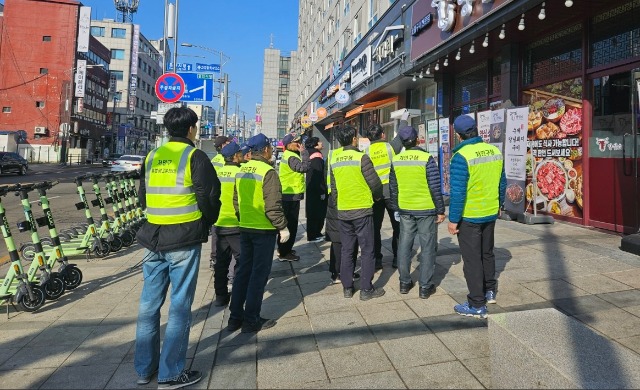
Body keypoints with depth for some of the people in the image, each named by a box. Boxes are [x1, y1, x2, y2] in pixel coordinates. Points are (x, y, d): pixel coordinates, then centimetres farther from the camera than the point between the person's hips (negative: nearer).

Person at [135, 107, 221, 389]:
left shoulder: (151, 157, 10)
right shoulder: (195, 156, -7)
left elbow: (143, 197, 15)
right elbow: (210, 196, -10)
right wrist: (206, 223, 8)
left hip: (153, 237, 6)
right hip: (185, 239, -6)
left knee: (150, 302, 14)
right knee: (179, 305, 2)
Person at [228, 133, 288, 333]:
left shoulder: (242, 170, 7)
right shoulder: (267, 171, -16)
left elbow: (236, 200, 13)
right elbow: (273, 205, -20)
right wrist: (282, 227, -11)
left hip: (245, 228, 7)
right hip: (264, 229, -7)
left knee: (243, 271, 15)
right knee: (259, 274, 3)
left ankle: (235, 318, 22)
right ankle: (251, 320, 11)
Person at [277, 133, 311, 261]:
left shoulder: (288, 155, 14)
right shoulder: (291, 157, -18)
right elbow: (304, 167, -31)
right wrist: (304, 152, -24)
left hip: (287, 195, 11)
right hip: (292, 196, -11)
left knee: (288, 223, 20)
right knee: (291, 224, -4)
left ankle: (283, 249, 31)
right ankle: (284, 253, 4)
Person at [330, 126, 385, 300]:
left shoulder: (334, 161, 6)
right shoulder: (361, 158, -12)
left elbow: (333, 188, 11)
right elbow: (375, 183, -13)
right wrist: (377, 197, 7)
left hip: (343, 212, 6)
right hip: (362, 210, -5)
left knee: (346, 250, 13)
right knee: (367, 251, 5)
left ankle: (347, 287, 20)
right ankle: (366, 289, 9)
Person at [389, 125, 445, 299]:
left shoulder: (396, 160, 1)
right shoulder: (426, 159, -13)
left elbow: (393, 188, 8)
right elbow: (435, 188, -12)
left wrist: (396, 209, 19)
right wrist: (440, 210, -3)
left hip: (405, 210, 4)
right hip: (426, 210, -4)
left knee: (404, 245, 13)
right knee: (427, 247, 6)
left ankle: (404, 283, 22)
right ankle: (425, 287, 11)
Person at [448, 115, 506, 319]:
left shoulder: (461, 156, -21)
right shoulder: (495, 151, 0)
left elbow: (458, 192, -22)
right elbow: (502, 183, 9)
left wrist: (453, 219, -14)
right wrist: (498, 205, 22)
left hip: (469, 217, -7)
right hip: (490, 214, 7)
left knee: (472, 260, 4)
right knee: (487, 253, 24)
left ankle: (477, 305, 13)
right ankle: (490, 291, 40)